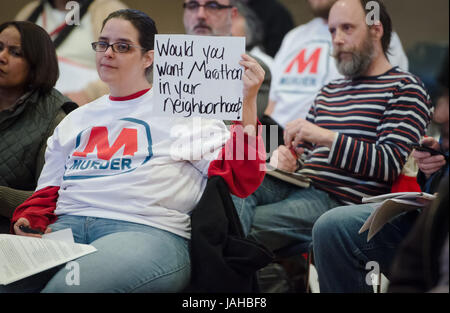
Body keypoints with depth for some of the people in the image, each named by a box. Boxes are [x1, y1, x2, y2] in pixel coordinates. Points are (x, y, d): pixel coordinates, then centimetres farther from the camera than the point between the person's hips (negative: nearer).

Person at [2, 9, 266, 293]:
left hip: (149, 231, -4)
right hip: (67, 225, 5)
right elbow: (48, 191, 28)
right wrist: (30, 222, 5)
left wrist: (247, 103, -8)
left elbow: (240, 180, 1)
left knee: (64, 288, -35)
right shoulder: (76, 120, 29)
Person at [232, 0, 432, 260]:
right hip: (299, 186, 7)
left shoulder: (405, 89, 3)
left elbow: (392, 164, -10)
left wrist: (326, 137, -18)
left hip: (342, 200, -6)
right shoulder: (330, 92, 28)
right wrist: (287, 156, 3)